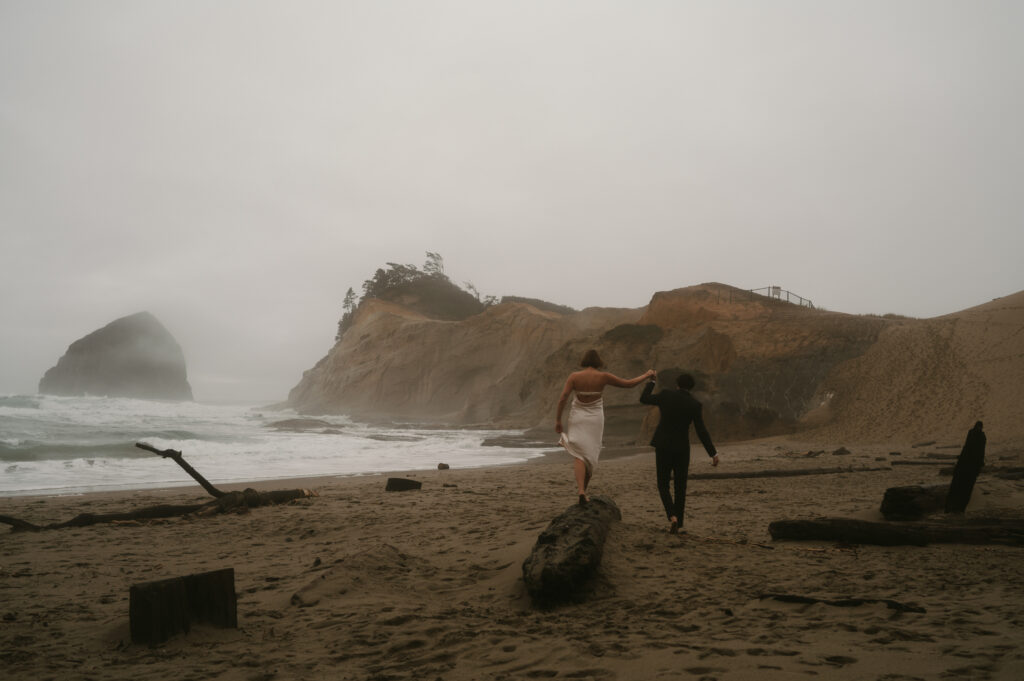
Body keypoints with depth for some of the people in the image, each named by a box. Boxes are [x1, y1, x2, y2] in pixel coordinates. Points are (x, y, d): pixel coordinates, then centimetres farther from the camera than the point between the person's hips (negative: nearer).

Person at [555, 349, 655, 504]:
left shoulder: (574, 376, -6)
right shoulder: (603, 376, -6)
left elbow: (563, 398, -12)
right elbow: (628, 383, 1)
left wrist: (558, 420, -4)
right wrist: (647, 375, 16)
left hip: (577, 418, -1)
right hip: (595, 419, 1)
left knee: (579, 456, -5)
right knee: (590, 456, 16)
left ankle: (581, 491, -25)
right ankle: (583, 489, 23)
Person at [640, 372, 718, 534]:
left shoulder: (666, 395, -4)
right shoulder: (695, 404, -5)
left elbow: (644, 399, 9)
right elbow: (701, 431, -10)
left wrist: (651, 381, 23)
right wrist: (713, 453, -7)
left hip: (663, 447, 0)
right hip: (682, 449, 0)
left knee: (663, 485, 10)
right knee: (680, 487, 13)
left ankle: (672, 516, -12)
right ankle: (679, 524, 13)